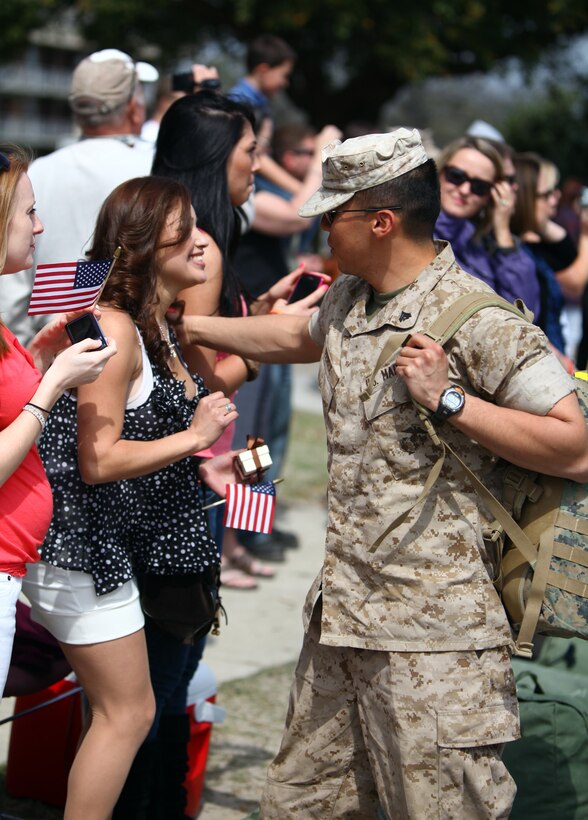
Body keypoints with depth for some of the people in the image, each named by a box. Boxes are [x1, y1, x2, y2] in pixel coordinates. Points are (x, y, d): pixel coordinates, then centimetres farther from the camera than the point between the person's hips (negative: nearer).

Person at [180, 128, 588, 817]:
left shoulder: (477, 320, -14)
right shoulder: (348, 300, 12)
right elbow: (297, 336, 37)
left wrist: (448, 400, -20)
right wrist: (183, 326, 40)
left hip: (432, 631, -8)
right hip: (342, 607, 8)